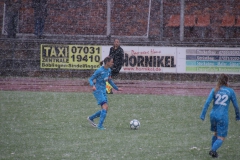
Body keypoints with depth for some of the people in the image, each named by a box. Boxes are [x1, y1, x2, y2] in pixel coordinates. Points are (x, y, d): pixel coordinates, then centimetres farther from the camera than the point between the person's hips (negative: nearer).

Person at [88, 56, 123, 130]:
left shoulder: (109, 70, 6)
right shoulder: (99, 70, -16)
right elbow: (90, 79, -12)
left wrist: (116, 88, 26)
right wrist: (93, 86, -31)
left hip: (103, 91, 8)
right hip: (98, 91, -8)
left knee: (105, 110, 6)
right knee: (105, 107, -21)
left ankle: (91, 118, 26)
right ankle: (100, 126, -20)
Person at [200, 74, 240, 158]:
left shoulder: (214, 90, 3)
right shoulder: (231, 91, 0)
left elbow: (207, 102, -7)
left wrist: (203, 114, -7)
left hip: (213, 115, 4)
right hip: (223, 117, -4)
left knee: (216, 133, 27)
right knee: (221, 138, 1)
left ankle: (213, 150, 27)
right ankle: (213, 150, -23)